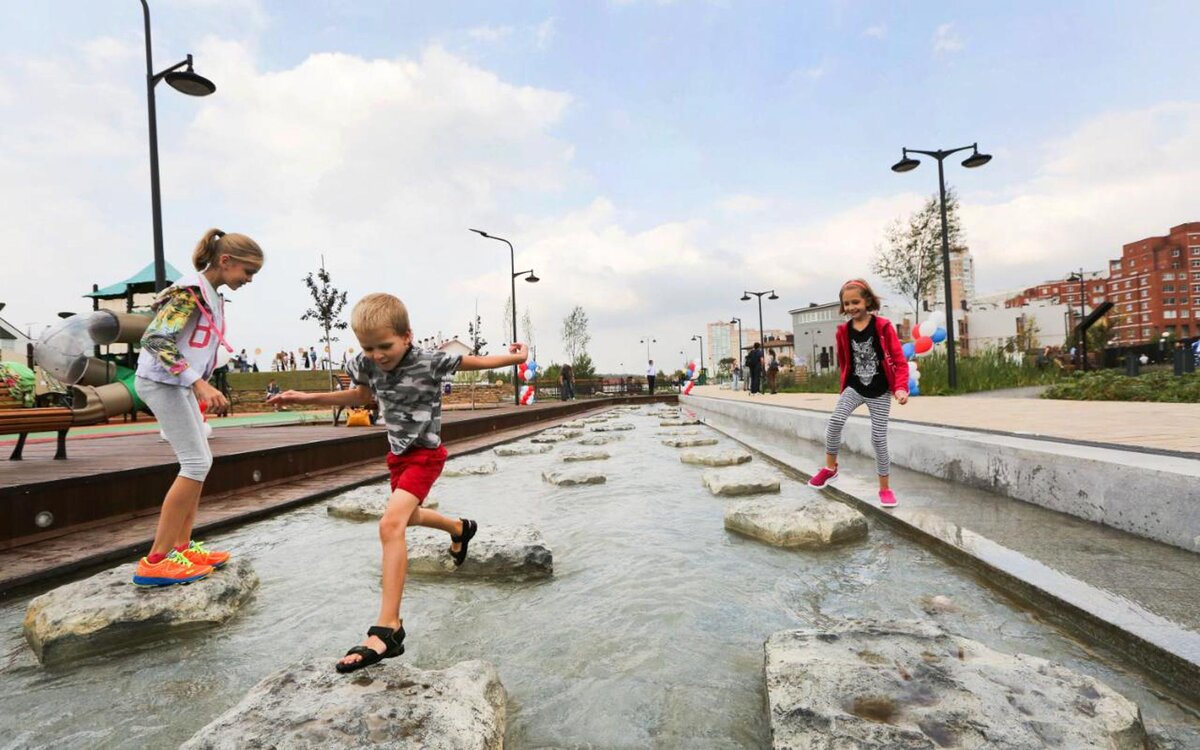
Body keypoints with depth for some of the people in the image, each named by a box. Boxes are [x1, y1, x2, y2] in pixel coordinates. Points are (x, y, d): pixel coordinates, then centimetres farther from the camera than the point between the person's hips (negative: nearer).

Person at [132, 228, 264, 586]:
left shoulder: (212, 297, 13)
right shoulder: (192, 291, -16)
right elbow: (155, 339, -24)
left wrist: (201, 389, 18)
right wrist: (200, 383, -31)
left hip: (178, 384, 10)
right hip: (163, 382, -10)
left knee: (199, 462, 10)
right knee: (196, 463, -10)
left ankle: (181, 547, 18)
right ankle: (156, 561, -3)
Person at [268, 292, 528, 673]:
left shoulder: (429, 361, -23)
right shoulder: (364, 365, -7)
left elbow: (474, 362, -7)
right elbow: (361, 395, 14)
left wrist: (515, 358, -6)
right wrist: (308, 398, 9)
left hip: (425, 454, -8)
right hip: (397, 452, 8)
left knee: (391, 524, -24)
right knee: (407, 517, 27)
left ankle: (388, 628, -21)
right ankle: (460, 528, 58)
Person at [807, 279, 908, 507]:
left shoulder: (883, 326, -10)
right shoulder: (843, 331, 0)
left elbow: (899, 360, -10)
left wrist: (901, 387, -22)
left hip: (880, 392, -2)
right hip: (854, 387, 2)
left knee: (879, 438, 2)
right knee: (835, 420, -23)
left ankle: (884, 488, 19)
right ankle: (830, 468, -4)